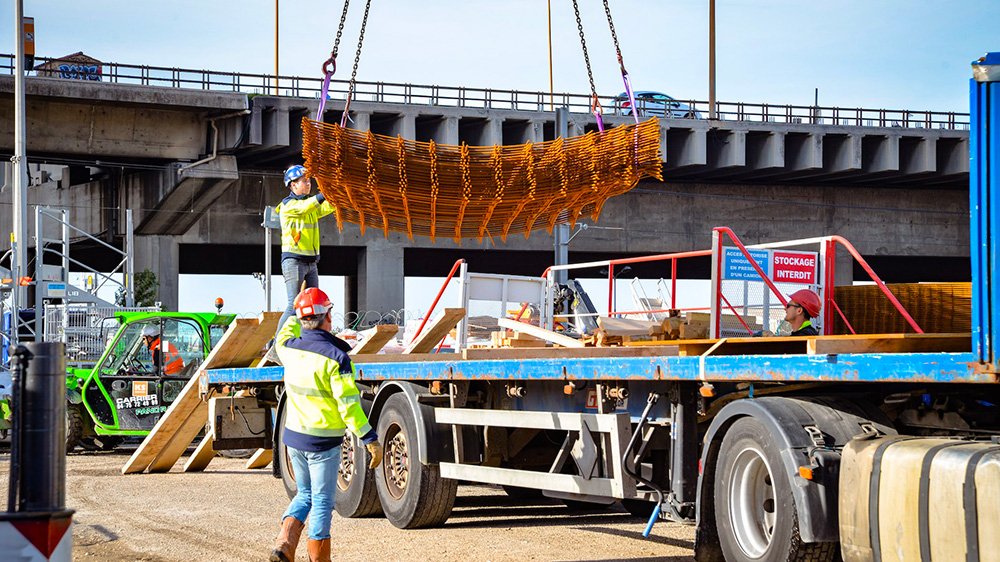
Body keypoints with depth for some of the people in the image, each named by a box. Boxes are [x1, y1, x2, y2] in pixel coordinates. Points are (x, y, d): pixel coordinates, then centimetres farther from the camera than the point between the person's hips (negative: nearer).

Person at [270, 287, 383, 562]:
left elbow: (282, 340, 26)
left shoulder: (291, 349, -1)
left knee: (304, 495, 20)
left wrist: (295, 315, 40)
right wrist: (371, 440, -17)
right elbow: (349, 405, -22)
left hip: (294, 436, 6)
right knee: (322, 503, 4)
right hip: (323, 442, -6)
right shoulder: (335, 357, -19)